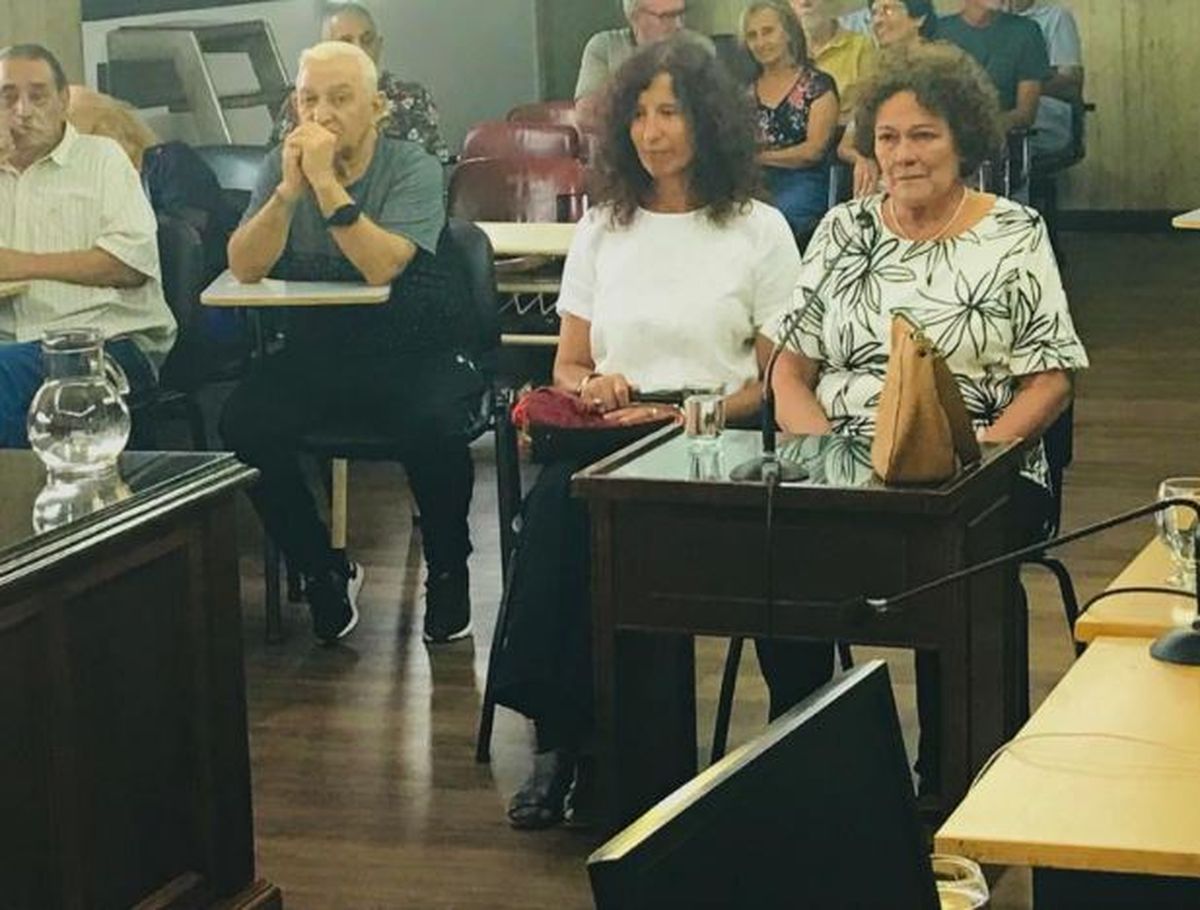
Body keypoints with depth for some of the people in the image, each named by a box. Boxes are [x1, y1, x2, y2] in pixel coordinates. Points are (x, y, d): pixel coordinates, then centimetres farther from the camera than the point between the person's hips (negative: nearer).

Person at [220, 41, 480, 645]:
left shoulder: (412, 169, -8)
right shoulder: (281, 166, 3)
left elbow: (381, 266, -25)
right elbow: (245, 269, -10)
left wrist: (326, 181, -27)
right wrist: (289, 190, -22)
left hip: (412, 354, -3)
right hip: (314, 355, 3)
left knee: (435, 426, -34)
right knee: (244, 424, -23)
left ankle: (447, 573, -5)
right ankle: (324, 572, -2)